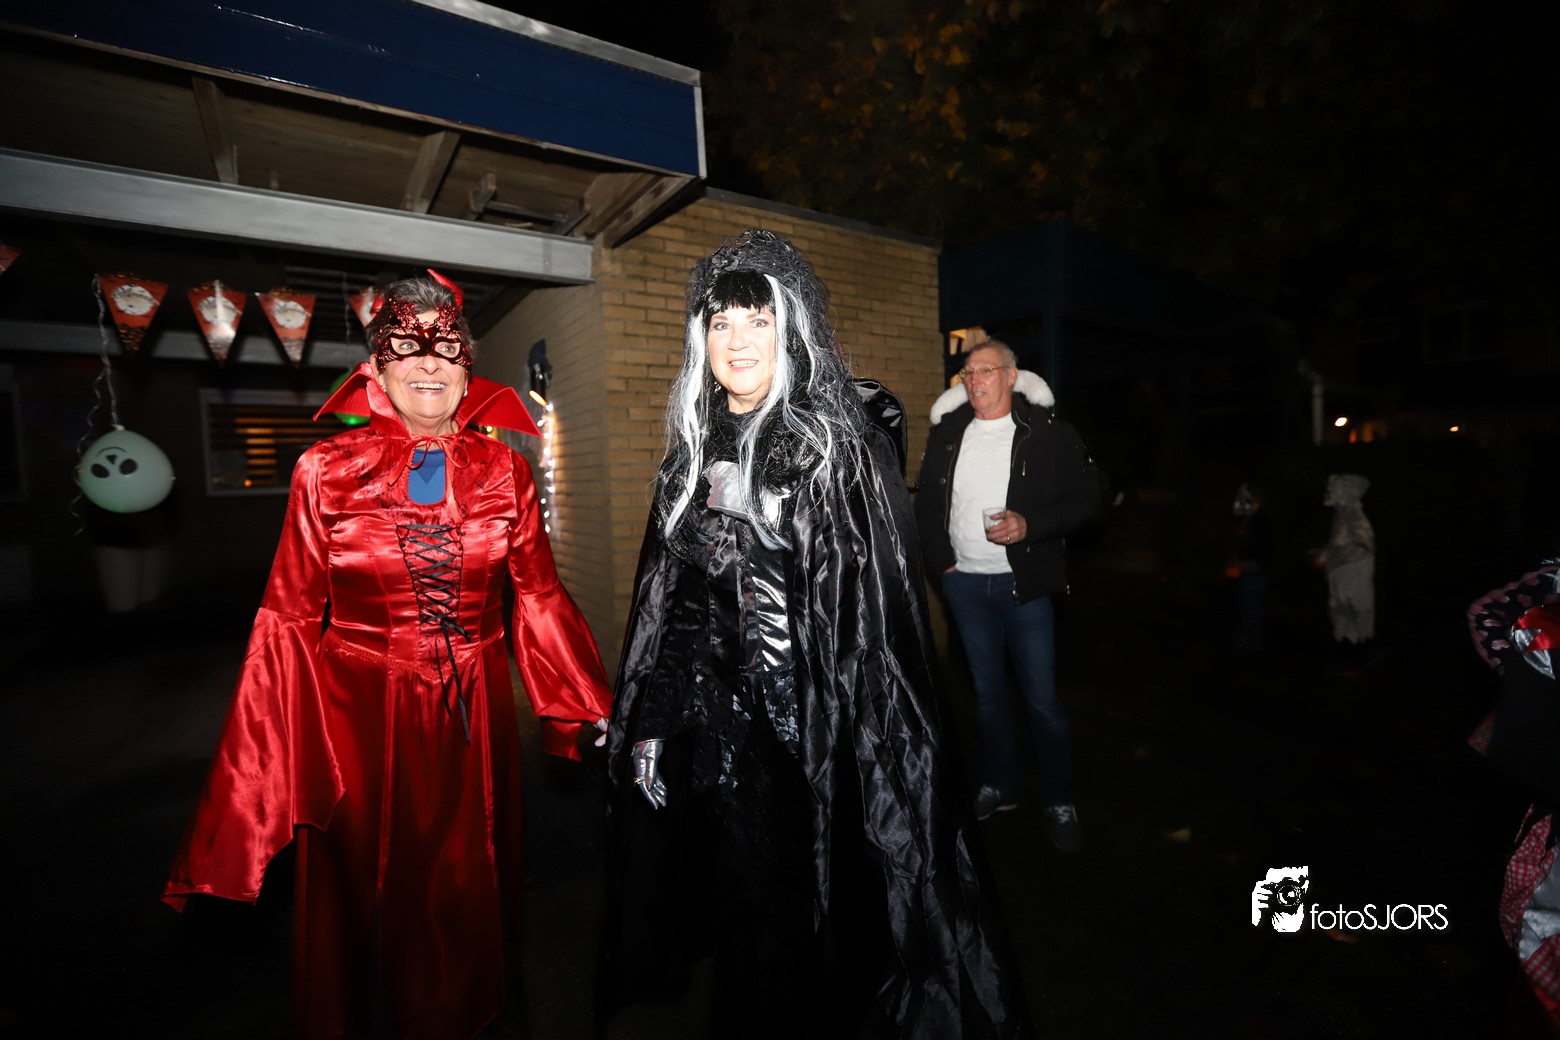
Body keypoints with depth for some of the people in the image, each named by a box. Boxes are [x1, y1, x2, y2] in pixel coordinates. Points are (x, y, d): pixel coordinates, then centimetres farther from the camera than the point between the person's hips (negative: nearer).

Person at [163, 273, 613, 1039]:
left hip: (476, 717, 2)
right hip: (361, 718, -1)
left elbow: (540, 599, 2)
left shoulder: (502, 471, -2)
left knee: (470, 894, 20)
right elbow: (289, 622, -3)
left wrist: (595, 713, 1)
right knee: (369, 899, 16)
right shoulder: (328, 469, -5)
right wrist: (250, 774, -4)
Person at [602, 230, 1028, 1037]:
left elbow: (880, 616, -14)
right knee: (745, 927, 18)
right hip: (709, 733, 5)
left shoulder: (842, 441, -10)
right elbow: (671, 603, 9)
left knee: (797, 943, 10)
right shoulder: (696, 447, 7)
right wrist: (650, 726, 8)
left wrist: (865, 754, -17)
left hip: (811, 738, -4)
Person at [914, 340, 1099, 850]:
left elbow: (1086, 498, -5)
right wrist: (941, 559, 2)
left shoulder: (1047, 431, -6)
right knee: (987, 693, 16)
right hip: (965, 585, 4)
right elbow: (927, 502, 12)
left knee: (1042, 699, 3)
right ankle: (998, 787, 34)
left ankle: (1060, 804, 22)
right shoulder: (947, 431, 5)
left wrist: (1030, 525, -20)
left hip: (1025, 584, -3)